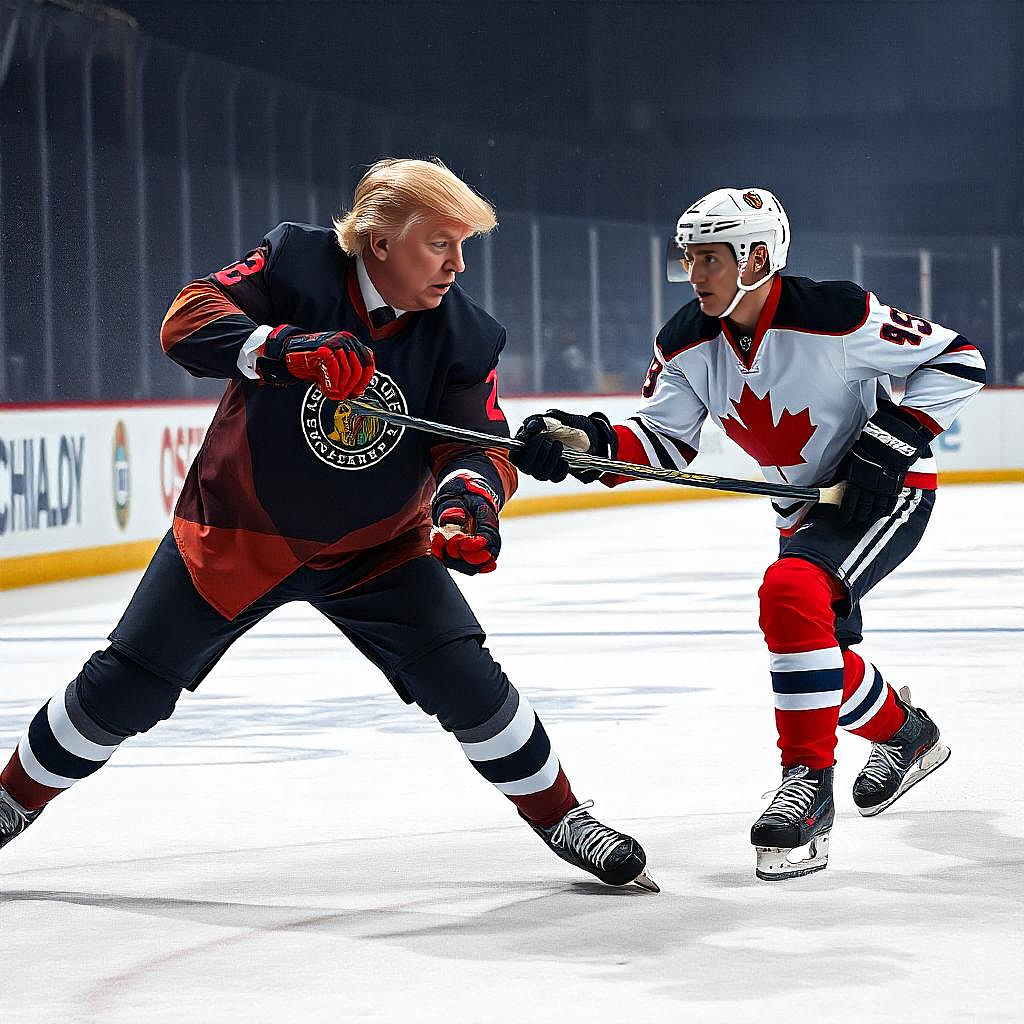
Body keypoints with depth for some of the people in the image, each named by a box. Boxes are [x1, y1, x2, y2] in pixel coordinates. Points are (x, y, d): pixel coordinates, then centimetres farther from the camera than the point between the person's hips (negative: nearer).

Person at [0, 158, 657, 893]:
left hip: (376, 548, 2)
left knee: (466, 680, -12)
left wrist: (469, 491, -41)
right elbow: (187, 322, -29)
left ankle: (560, 817, 8)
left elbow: (478, 441, -17)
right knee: (127, 688, 3)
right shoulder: (295, 266, -19)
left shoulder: (462, 335, -11)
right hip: (240, 526, -1)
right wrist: (288, 351, -47)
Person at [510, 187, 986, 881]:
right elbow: (666, 440, -3)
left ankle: (808, 779, -25)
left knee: (790, 591, -31)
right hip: (806, 509, 8)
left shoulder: (835, 316, -27)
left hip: (888, 493, -8)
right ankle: (905, 733, 46)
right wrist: (590, 444, -21)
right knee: (818, 646, 15)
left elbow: (957, 358, -18)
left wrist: (891, 439, -25)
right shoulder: (688, 343, -9)